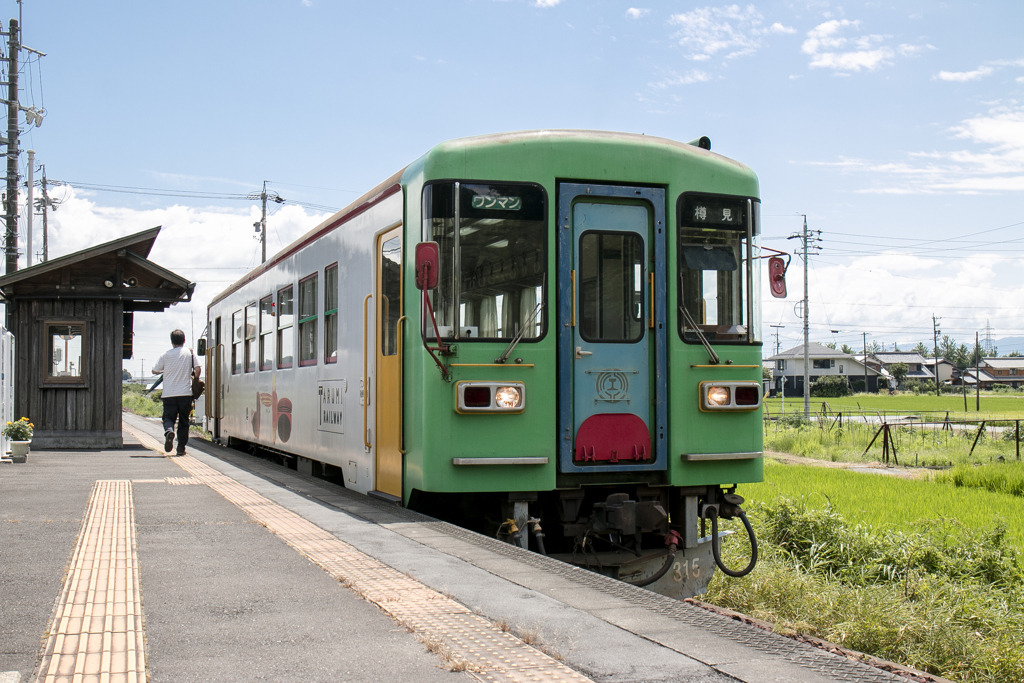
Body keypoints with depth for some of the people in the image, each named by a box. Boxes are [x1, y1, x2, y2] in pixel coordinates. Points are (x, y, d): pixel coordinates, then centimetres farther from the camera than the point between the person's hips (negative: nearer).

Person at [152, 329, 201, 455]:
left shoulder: (166, 354, 3)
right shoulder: (190, 353, 2)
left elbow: (155, 371, 9)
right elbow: (198, 369, -6)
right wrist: (196, 379, 13)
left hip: (169, 393, 0)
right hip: (185, 393, 0)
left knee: (168, 417, 6)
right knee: (183, 421, 10)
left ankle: (169, 431, -27)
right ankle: (181, 448, 7)